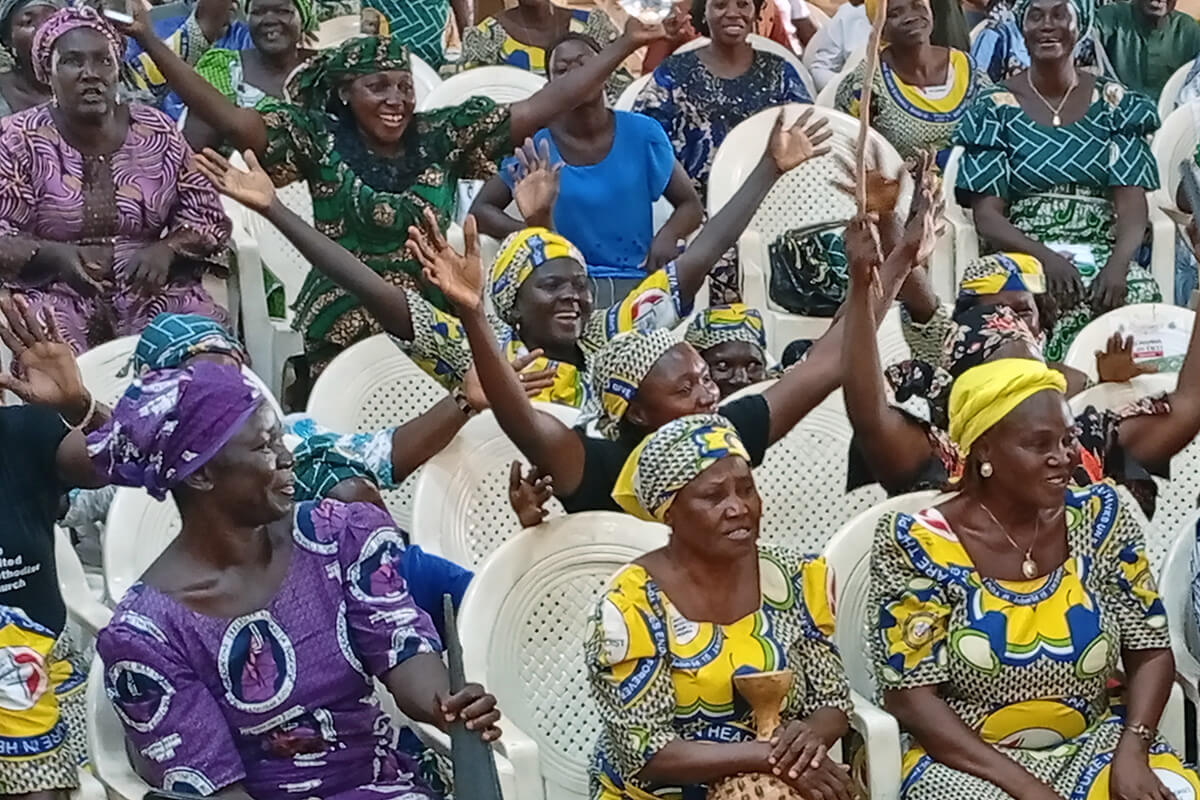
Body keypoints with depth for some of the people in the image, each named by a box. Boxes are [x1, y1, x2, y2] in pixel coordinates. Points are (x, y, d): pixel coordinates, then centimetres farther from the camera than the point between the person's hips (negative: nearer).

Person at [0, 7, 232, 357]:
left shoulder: (157, 133, 7)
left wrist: (167, 249, -12)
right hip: (58, 296, -2)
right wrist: (56, 254, -22)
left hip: (153, 291, 2)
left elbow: (208, 218, 9)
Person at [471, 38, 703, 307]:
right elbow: (480, 210, 5)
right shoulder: (535, 145, 1)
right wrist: (531, 232, -15)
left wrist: (668, 235, -13)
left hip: (636, 278, 2)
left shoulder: (642, 134, 3)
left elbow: (690, 205, 11)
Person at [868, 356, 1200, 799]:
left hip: (1092, 746, 3)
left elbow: (1150, 649, 4)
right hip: (964, 761, -3)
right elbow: (911, 697, -11)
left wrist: (1132, 750, -14)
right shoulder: (919, 544, -11)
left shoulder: (1102, 517, 0)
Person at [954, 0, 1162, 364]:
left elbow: (1132, 206, 0)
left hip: (1101, 257, 1)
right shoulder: (995, 108, 6)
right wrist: (1045, 257, -20)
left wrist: (1117, 263, -22)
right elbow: (987, 216, -2)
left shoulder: (1114, 104, 9)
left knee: (1139, 294, -33)